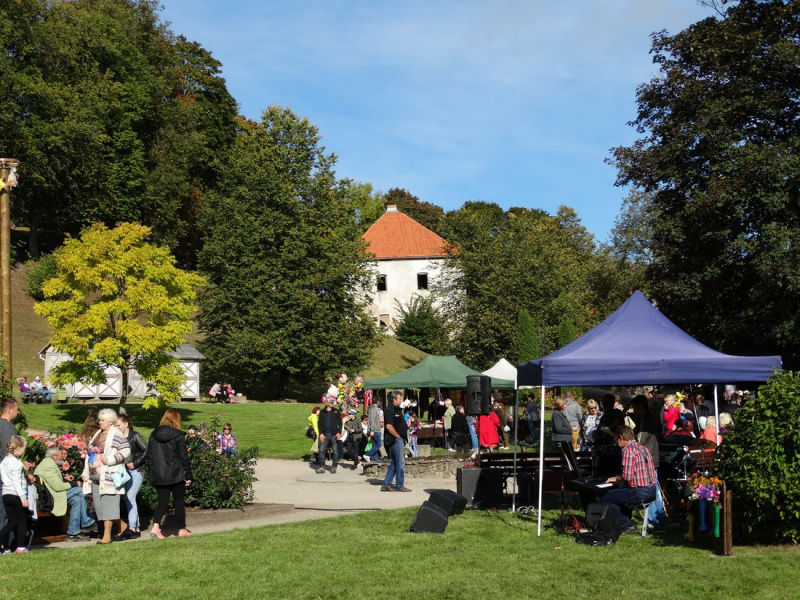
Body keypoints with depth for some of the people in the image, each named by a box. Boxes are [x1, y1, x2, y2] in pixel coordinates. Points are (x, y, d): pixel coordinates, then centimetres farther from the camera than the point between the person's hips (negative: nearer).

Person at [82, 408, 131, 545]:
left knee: (108, 504, -8)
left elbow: (126, 451, -15)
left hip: (108, 475, -9)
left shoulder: (116, 435, -6)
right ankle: (121, 526, 23)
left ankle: (107, 535, -6)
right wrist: (85, 472, 19)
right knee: (98, 505, 9)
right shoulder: (97, 435, 19)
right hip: (95, 476, 9)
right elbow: (89, 454, 24)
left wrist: (110, 460, -19)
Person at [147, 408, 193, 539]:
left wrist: (151, 474, 16)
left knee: (162, 502, 8)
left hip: (158, 476, 4)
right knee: (179, 502, 8)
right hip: (176, 475, -4)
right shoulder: (178, 435, -9)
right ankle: (182, 530, 16)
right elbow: (184, 457, -8)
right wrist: (188, 476, -3)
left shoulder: (154, 435, 6)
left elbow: (149, 456, 10)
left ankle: (155, 526, -13)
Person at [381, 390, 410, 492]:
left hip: (400, 439, 10)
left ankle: (386, 485, 15)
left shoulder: (398, 410, 17)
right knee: (400, 463, -4)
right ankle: (400, 486, 4)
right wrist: (398, 436, -15)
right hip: (396, 439, -10)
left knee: (394, 463, 12)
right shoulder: (390, 410, -14)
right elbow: (389, 426, -22)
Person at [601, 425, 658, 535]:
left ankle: (627, 525, 2)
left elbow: (627, 477, -19)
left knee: (605, 498, 0)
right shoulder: (643, 448, 15)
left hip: (640, 492, -9)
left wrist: (616, 478, 2)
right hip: (652, 491, 9)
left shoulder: (628, 450, -12)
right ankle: (627, 522, 26)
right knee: (619, 492, 32)